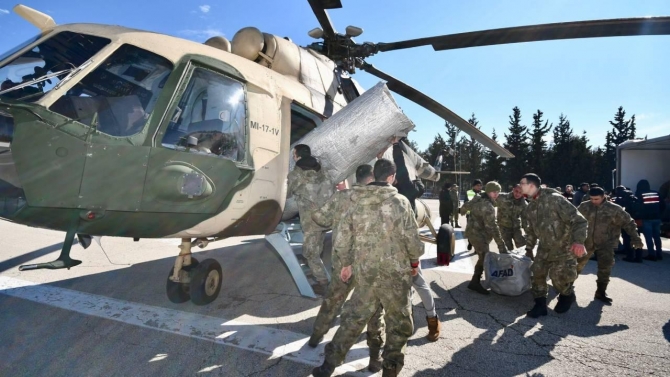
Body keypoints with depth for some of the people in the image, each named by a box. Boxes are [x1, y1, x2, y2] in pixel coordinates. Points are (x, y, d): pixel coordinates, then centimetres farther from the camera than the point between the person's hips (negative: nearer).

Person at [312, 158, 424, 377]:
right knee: (399, 323, 16)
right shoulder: (400, 202, -10)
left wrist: (347, 263, 19)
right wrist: (415, 261, 9)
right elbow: (412, 238, -8)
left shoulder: (357, 203, 1)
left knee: (353, 318, 16)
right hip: (394, 273, -3)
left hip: (364, 272, 4)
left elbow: (342, 239, 4)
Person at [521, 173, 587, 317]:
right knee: (537, 273, 1)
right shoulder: (530, 207, 5)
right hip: (545, 248, 7)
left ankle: (567, 296, 26)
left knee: (559, 277, -7)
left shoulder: (554, 199, -21)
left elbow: (578, 219, -23)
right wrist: (528, 248, 16)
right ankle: (540, 305, 15)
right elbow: (530, 230, 17)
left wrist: (579, 241, -35)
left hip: (564, 248, -7)